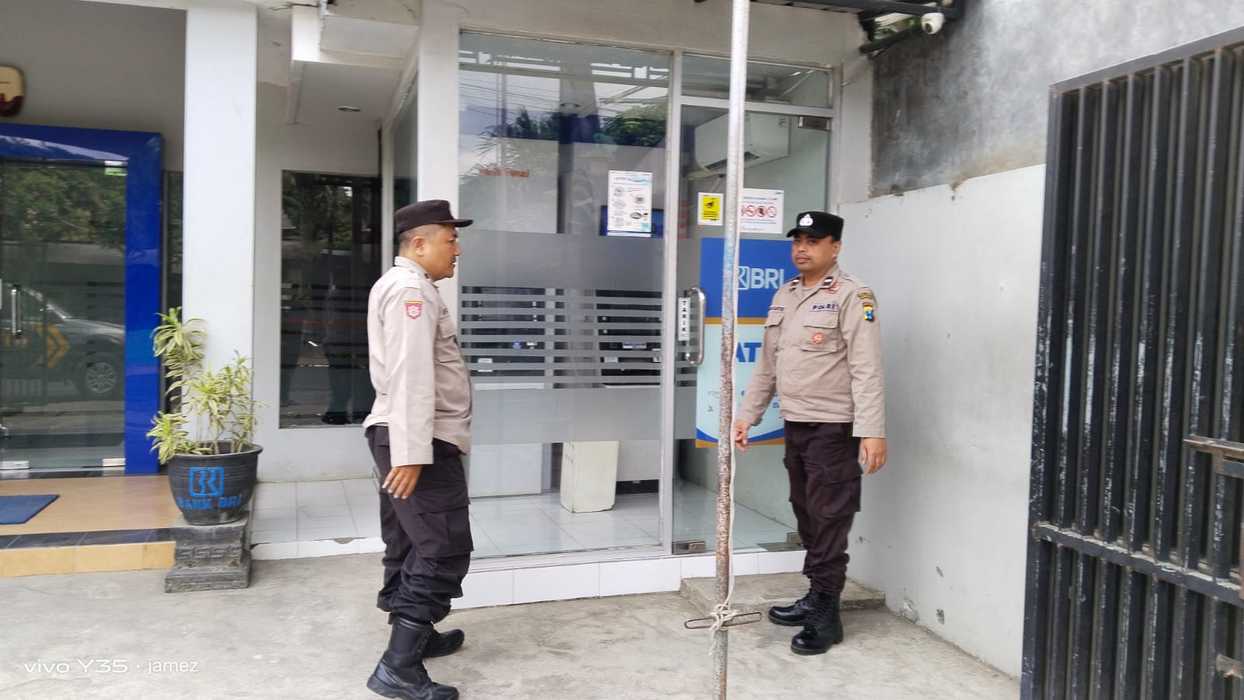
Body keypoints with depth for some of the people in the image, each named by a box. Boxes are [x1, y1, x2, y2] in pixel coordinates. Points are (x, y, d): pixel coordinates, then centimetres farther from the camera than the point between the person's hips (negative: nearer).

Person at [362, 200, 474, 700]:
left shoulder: (400, 285, 21)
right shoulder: (411, 289, -14)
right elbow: (409, 375, -24)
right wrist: (411, 453, -28)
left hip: (402, 438, 11)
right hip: (419, 441, -11)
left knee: (411, 547, 18)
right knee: (444, 551, -8)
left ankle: (415, 635, 31)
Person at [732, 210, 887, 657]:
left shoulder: (852, 296, -10)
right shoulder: (783, 296, 14)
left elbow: (866, 369, -18)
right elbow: (767, 366, 19)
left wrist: (871, 431, -24)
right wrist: (747, 414, 16)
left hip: (834, 428, -7)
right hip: (794, 425, 8)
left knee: (829, 520, -3)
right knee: (807, 516, 14)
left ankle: (826, 615, 7)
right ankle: (816, 597, 27)